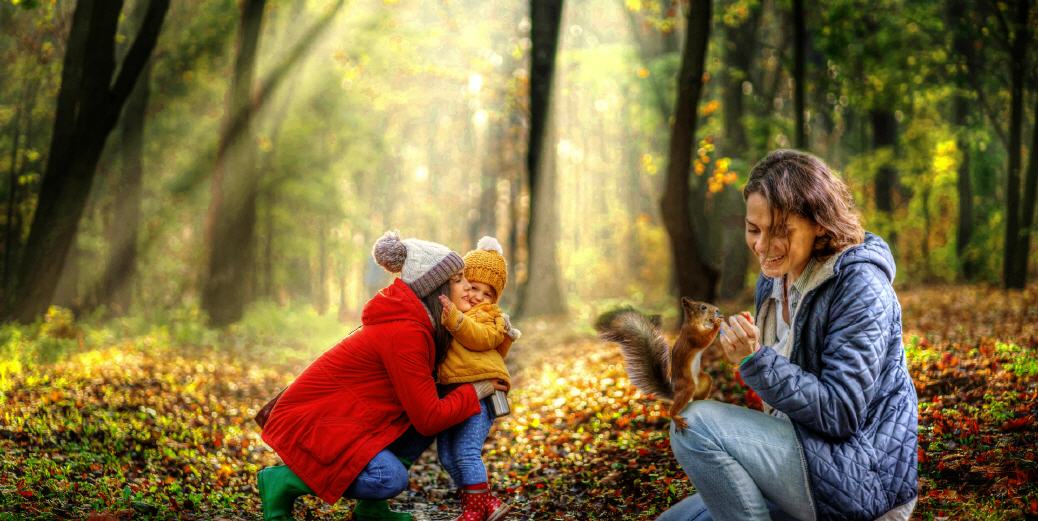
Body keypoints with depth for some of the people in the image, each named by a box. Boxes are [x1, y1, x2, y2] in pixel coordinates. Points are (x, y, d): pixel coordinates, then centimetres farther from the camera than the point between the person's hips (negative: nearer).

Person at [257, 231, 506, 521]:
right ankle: (283, 481, -9)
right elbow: (429, 418, -22)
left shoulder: (416, 322, 6)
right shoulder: (404, 333, -23)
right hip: (307, 421, -10)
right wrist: (477, 391, -5)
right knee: (390, 478, -28)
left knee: (433, 416, 3)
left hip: (339, 417, 10)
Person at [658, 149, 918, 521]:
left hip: (860, 475, -9)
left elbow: (841, 414, -23)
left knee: (696, 425, -22)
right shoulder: (773, 281, 8)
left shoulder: (859, 287, -17)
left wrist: (756, 360, -28)